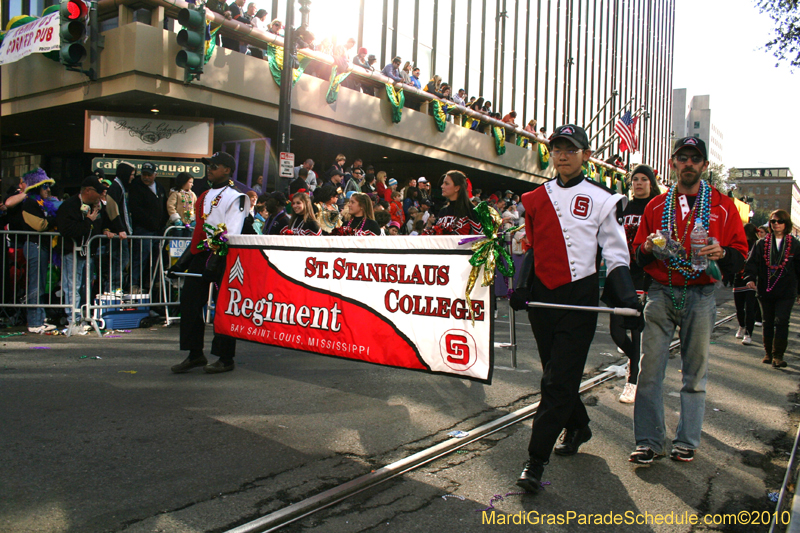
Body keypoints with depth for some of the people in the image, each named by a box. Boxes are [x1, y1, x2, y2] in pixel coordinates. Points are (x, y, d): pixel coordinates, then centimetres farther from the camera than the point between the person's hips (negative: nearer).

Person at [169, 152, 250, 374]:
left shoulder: (235, 198, -5)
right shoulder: (205, 196, 20)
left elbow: (232, 235, -14)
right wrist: (182, 262, 19)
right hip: (200, 256, 8)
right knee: (189, 302, 5)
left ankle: (225, 359, 8)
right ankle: (195, 355, 16)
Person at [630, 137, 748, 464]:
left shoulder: (723, 207, 7)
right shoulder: (655, 207, 12)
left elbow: (740, 257, 5)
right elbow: (638, 255, 14)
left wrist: (721, 253, -16)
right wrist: (648, 247, -8)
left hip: (700, 297, -1)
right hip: (660, 293, 1)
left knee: (695, 372, 5)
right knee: (650, 368, -3)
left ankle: (687, 441, 17)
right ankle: (650, 441, 5)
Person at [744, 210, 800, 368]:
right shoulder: (761, 244, 4)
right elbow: (751, 263, -1)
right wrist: (750, 278, -17)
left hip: (786, 292, -2)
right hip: (765, 290, 2)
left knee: (781, 322, -10)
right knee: (767, 323, 11)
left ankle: (778, 355, -4)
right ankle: (768, 353, 23)